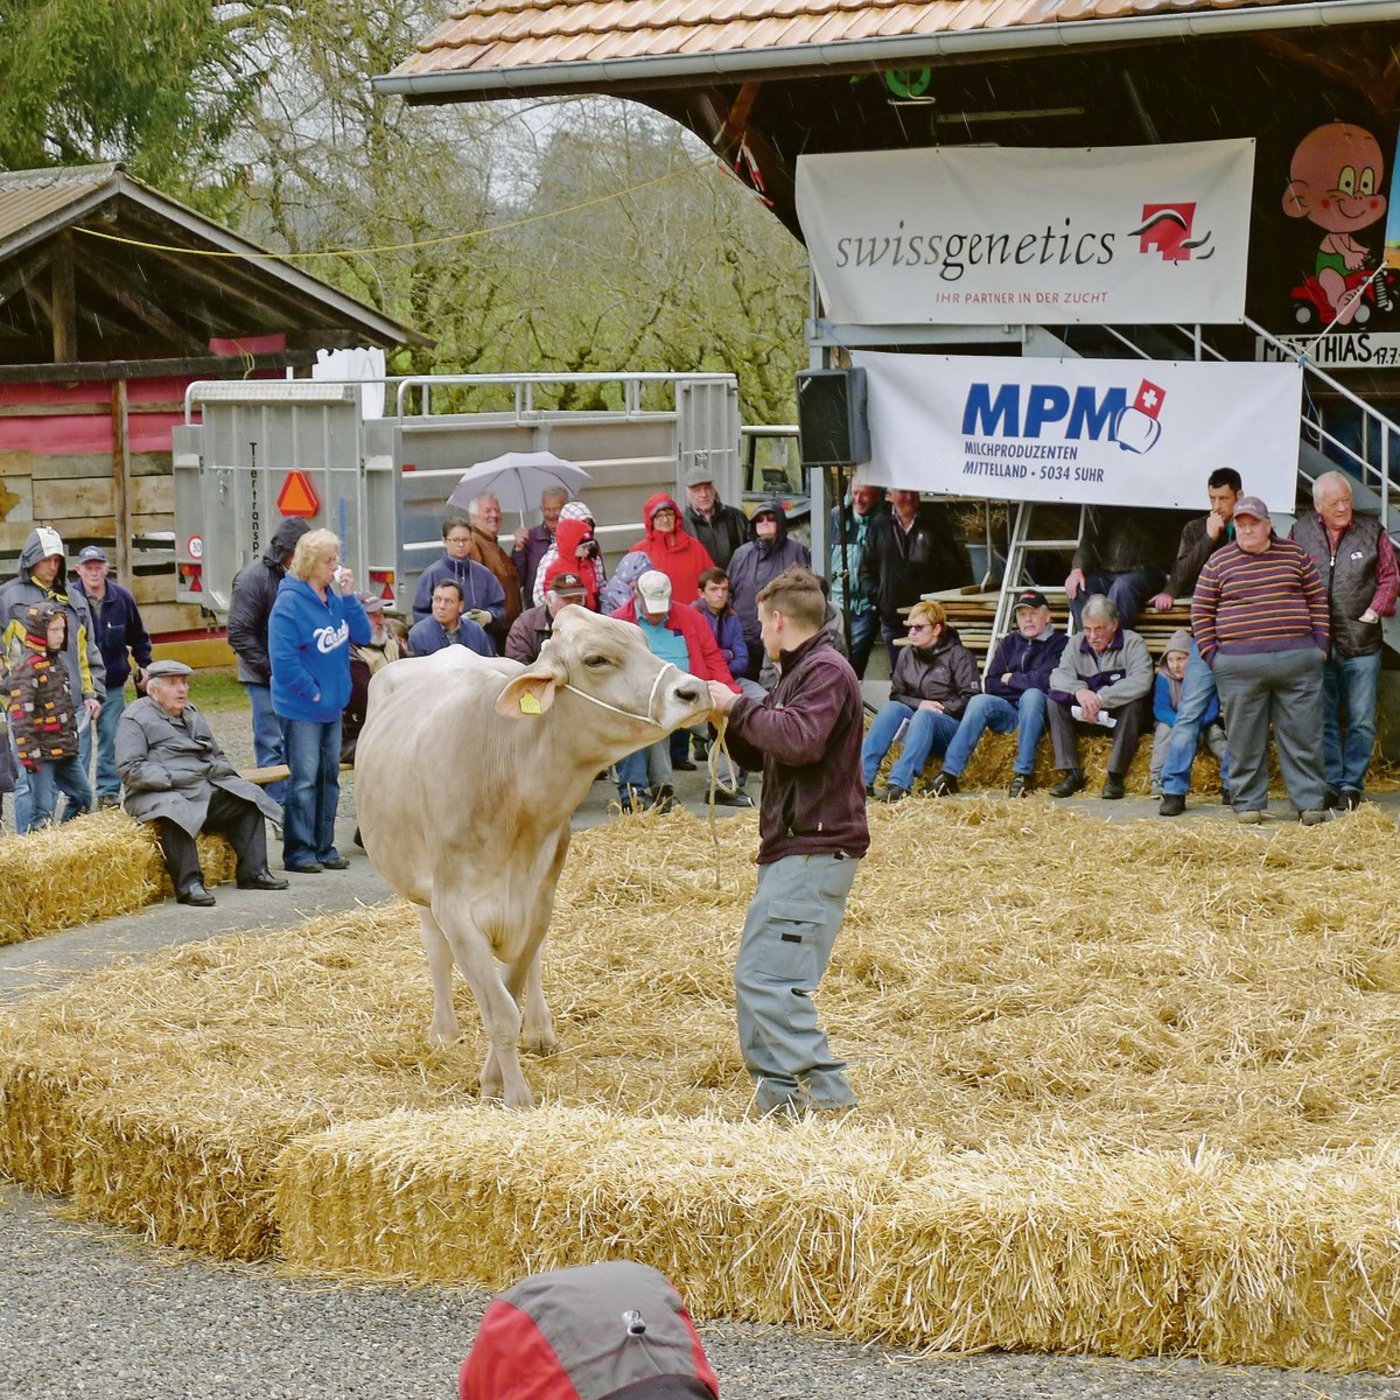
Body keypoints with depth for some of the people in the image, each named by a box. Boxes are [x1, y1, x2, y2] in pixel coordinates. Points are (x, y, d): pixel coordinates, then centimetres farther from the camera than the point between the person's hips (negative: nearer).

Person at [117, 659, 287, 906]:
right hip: (157, 794, -8)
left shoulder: (193, 716, 24)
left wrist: (215, 768, 8)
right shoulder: (135, 719, 0)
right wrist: (170, 779, -20)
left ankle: (253, 872, -5)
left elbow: (219, 757, 32)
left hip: (205, 788, 8)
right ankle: (189, 884, -40)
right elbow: (130, 770, -11)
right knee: (175, 812, -39)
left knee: (249, 799, -5)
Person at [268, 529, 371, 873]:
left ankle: (324, 846, 21)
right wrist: (311, 692, -16)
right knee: (304, 780, -4)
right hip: (301, 708, -8)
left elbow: (362, 635, 4)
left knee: (329, 776, 13)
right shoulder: (290, 602, -16)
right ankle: (298, 851, 3)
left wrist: (349, 596, -6)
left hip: (332, 704, 8)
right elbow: (283, 657, -21)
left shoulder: (334, 597, 6)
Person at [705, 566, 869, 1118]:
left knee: (766, 977, -16)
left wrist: (738, 706, -17)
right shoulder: (800, 672, 22)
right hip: (793, 846, 11)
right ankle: (779, 1098, 15)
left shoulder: (826, 671, -11)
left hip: (815, 849, -11)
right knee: (759, 978, 11)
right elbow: (759, 755, 26)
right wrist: (728, 714, 11)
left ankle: (825, 1090, -14)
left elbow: (800, 740, -29)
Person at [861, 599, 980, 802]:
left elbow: (971, 698, -8)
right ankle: (863, 777, -38)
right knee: (891, 708, -25)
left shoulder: (958, 655, -3)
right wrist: (919, 704, -9)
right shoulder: (906, 655, 10)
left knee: (924, 716, -35)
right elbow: (896, 695, 9)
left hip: (953, 728, -4)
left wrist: (942, 708, -16)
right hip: (915, 718, 4)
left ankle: (900, 783, -52)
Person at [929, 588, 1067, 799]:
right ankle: (949, 774, -33)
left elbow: (1045, 681, -14)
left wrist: (1012, 679, -1)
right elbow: (990, 686, 9)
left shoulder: (1059, 644, 1)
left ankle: (1024, 772, -33)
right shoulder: (1009, 643, 17)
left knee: (1032, 695, -35)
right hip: (1008, 712, 4)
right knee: (979, 701, -25)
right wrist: (1025, 682, -4)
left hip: (1037, 711, -4)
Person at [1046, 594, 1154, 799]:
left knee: (1135, 702, -34)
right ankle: (1072, 773, -20)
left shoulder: (1132, 643, -8)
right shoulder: (1076, 645, 6)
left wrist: (1101, 697, -34)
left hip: (1120, 716, -4)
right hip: (1085, 718, 4)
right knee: (1056, 698, -19)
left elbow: (1142, 681, -26)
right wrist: (1078, 690, -33)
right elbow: (1058, 675, -10)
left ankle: (1115, 775, -26)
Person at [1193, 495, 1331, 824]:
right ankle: (1248, 803, 12)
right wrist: (1211, 654, 1)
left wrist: (1320, 642, 6)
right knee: (1245, 739, 3)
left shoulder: (1295, 555, 9)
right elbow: (1201, 611, 9)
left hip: (1297, 659, 1)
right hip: (1239, 664, -1)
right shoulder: (1219, 562, 6)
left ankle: (1310, 803, 7)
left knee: (1302, 735, 2)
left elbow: (1318, 600, 14)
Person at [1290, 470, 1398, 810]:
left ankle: (1352, 785, 10)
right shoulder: (1300, 533, 6)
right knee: (1321, 720, 3)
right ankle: (1330, 785, 10)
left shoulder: (1371, 531, 4)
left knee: (1361, 721, 2)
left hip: (1361, 642, -1)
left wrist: (1372, 613, -4)